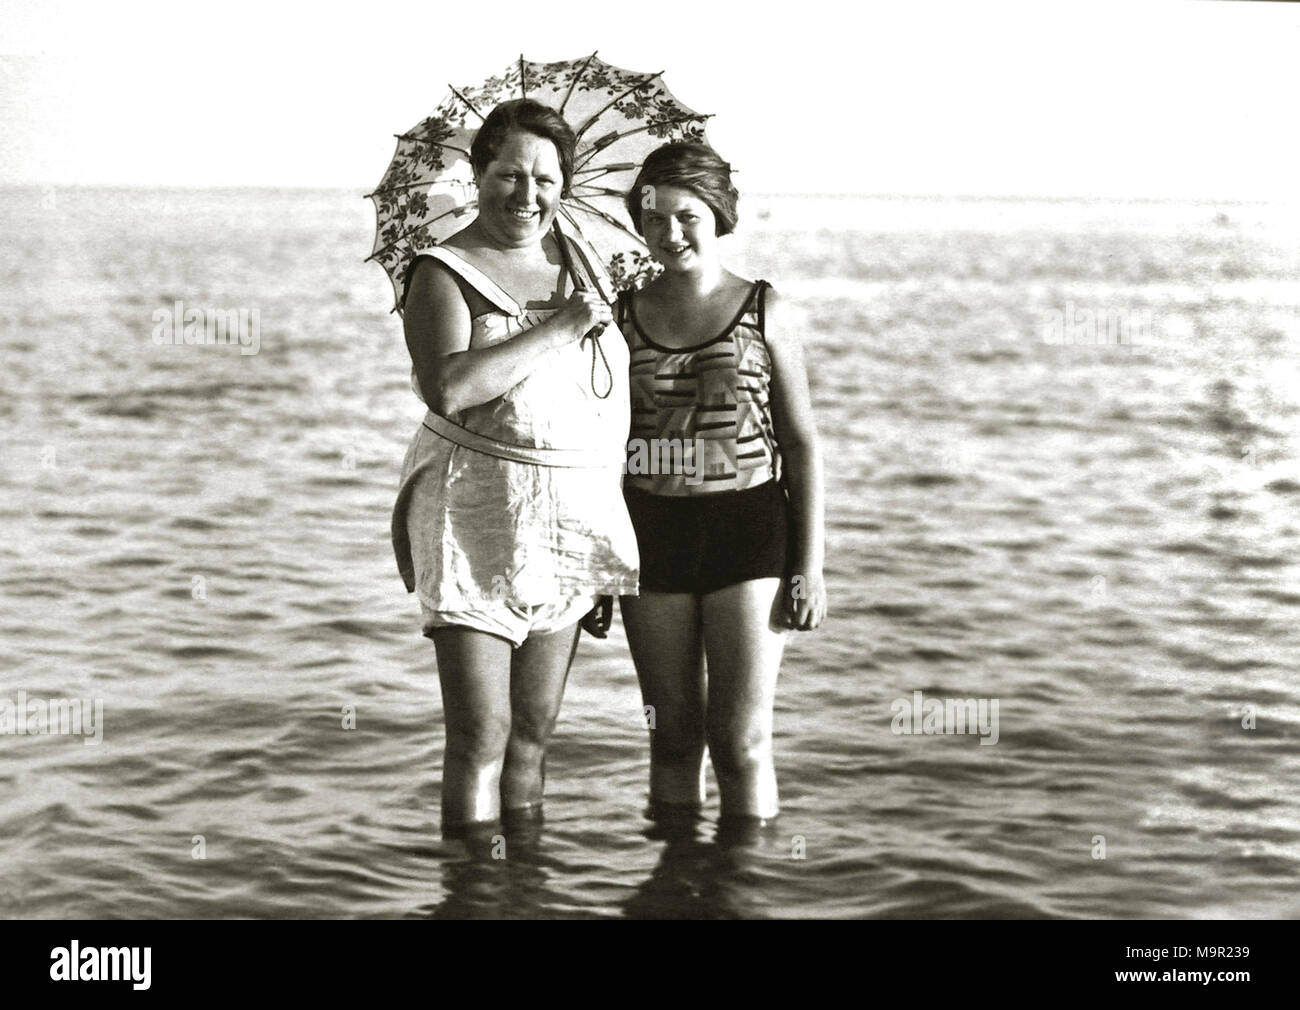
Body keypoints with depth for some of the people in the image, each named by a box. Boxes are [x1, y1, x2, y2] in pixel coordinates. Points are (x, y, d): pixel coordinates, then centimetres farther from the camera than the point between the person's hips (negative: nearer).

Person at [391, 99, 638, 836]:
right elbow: (446, 388, -26)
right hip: (476, 519, -6)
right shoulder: (444, 273, -7)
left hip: (574, 520, 6)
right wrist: (557, 328, -21)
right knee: (482, 733, -7)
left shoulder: (580, 258, 11)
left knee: (534, 733, 12)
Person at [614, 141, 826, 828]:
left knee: (742, 740, -4)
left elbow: (801, 444, 2)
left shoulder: (763, 313, 0)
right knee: (673, 735, 10)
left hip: (748, 528, -2)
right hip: (651, 533, 3)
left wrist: (810, 566, -3)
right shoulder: (623, 316, 6)